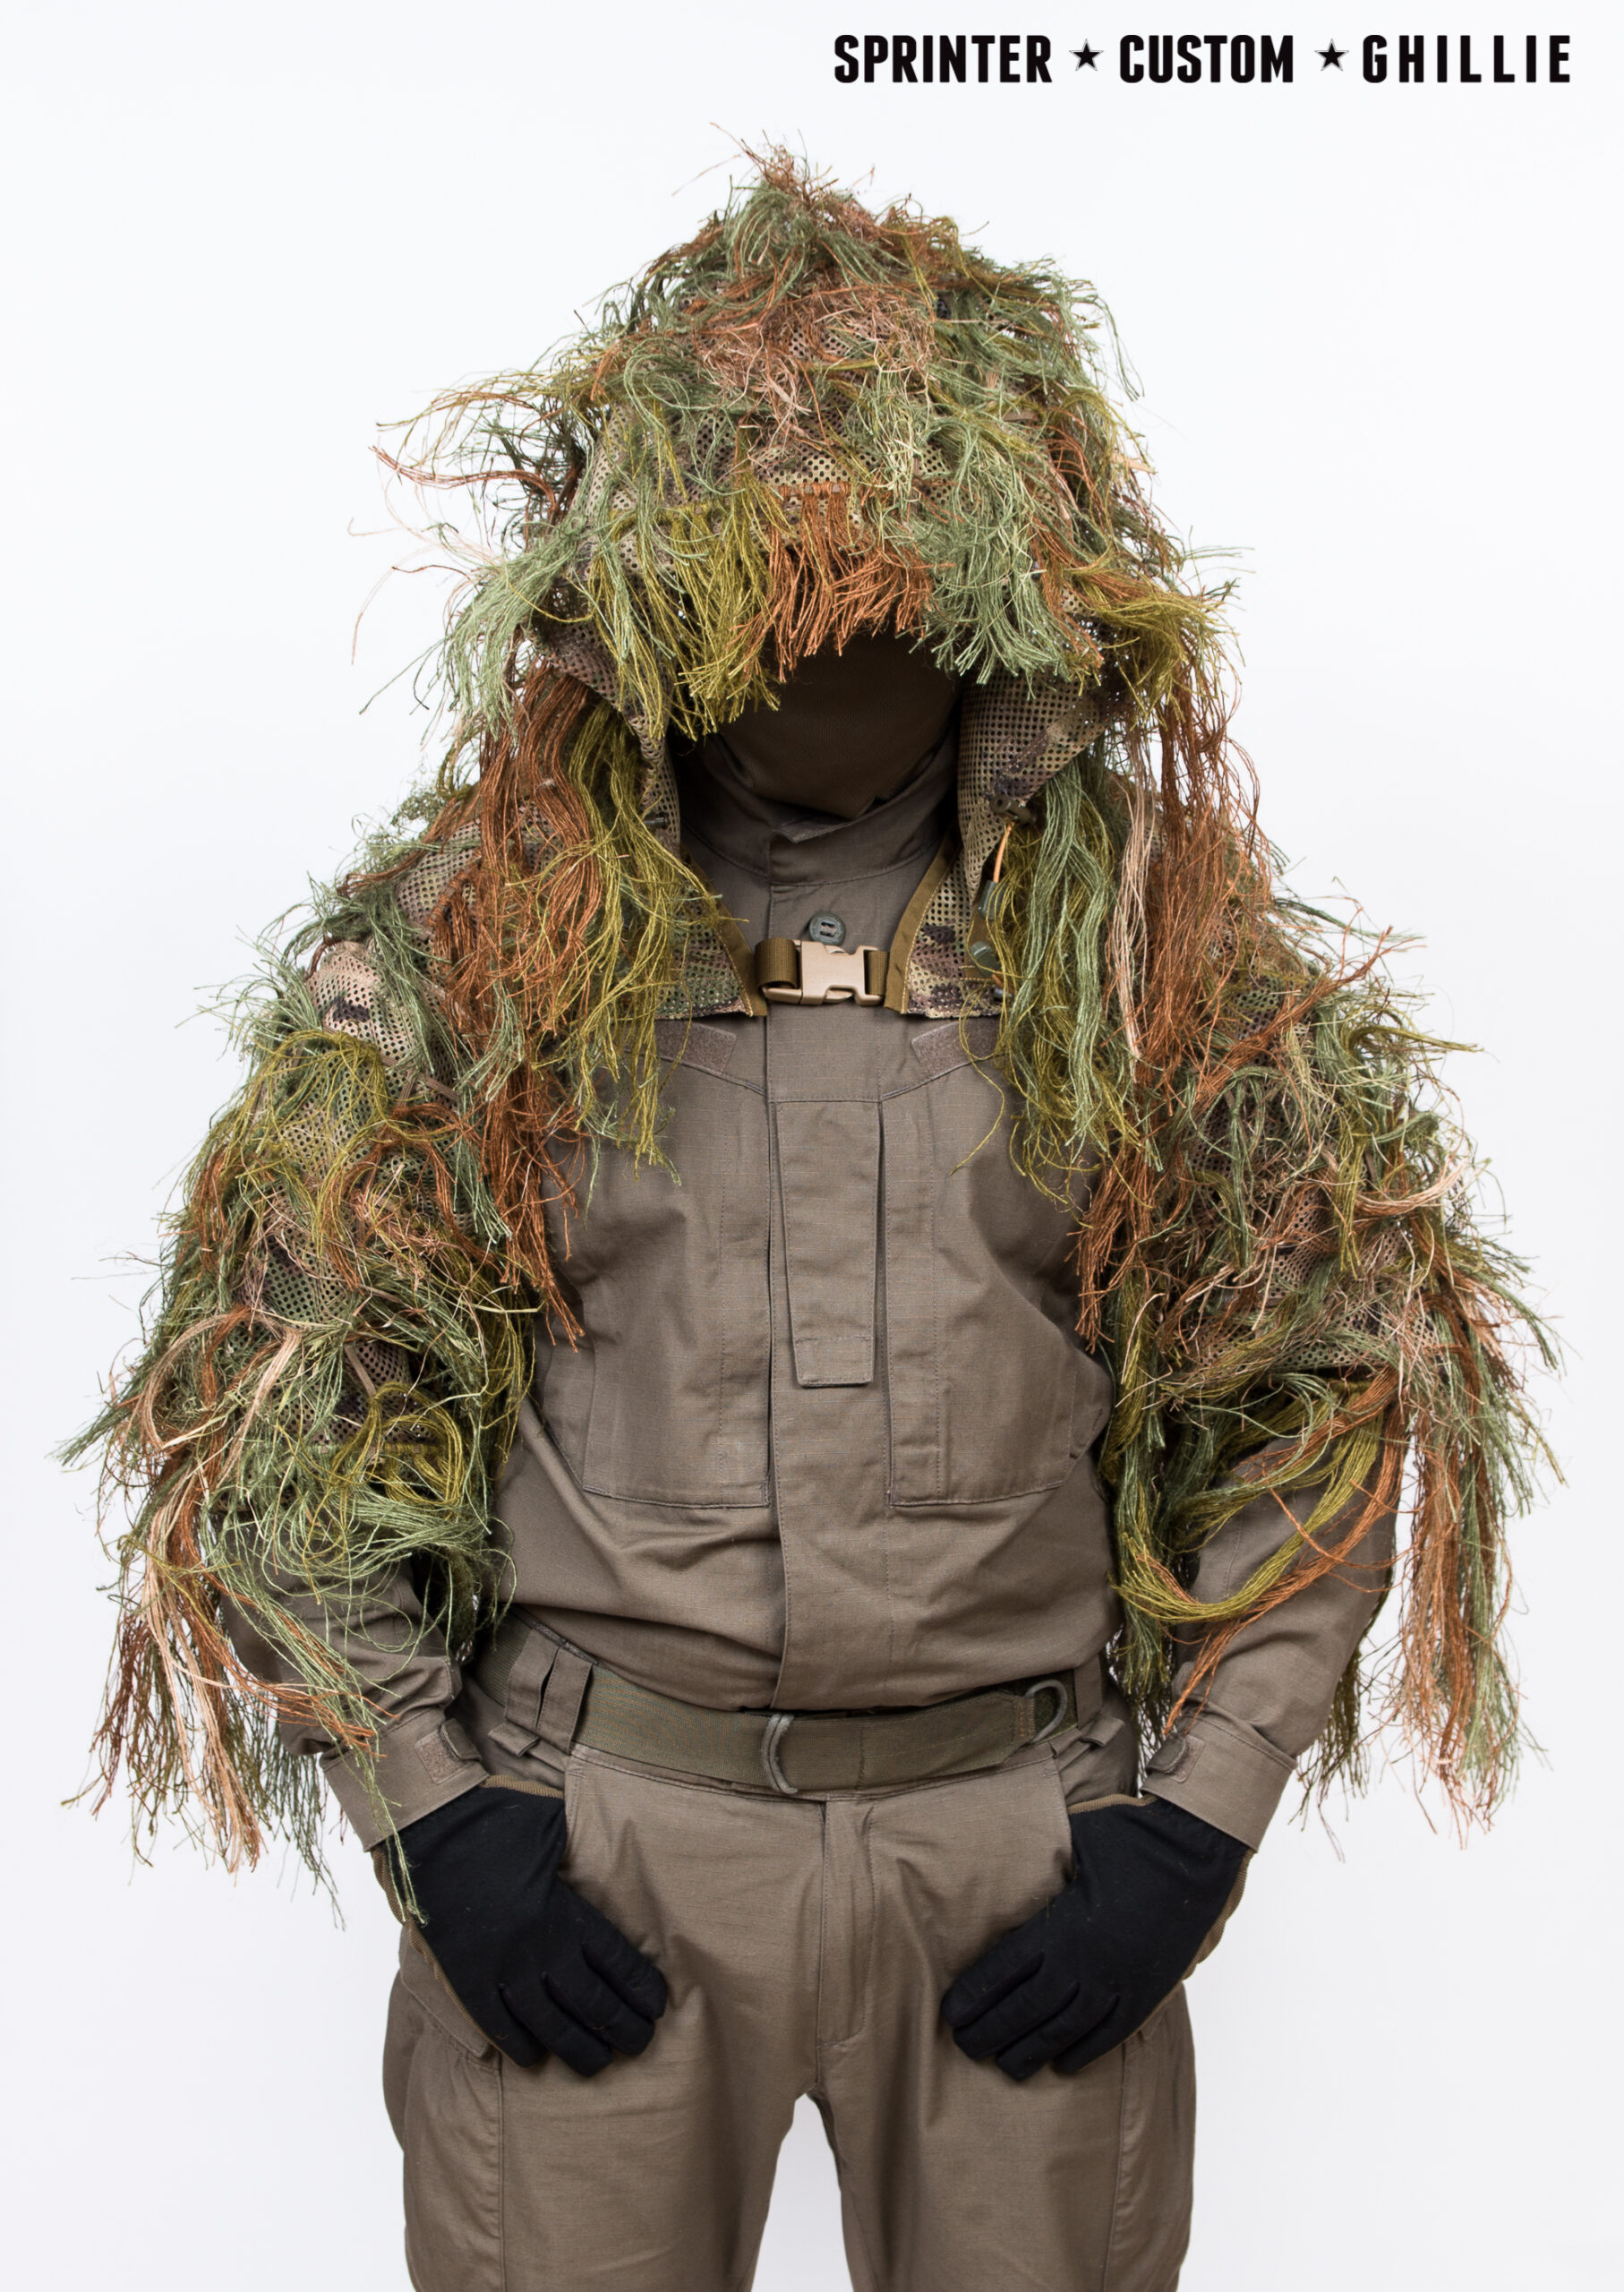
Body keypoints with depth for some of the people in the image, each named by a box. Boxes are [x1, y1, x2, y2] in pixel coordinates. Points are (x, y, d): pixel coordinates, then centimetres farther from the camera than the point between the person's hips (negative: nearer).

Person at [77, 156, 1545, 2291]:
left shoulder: (1165, 949, -1)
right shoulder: (465, 940, -3)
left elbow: (1318, 1396, 3)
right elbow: (286, 1401, 1)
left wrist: (1199, 1825, -3)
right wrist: (428, 1810, -5)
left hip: (1032, 1843, 1)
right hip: (581, 1836, 0)